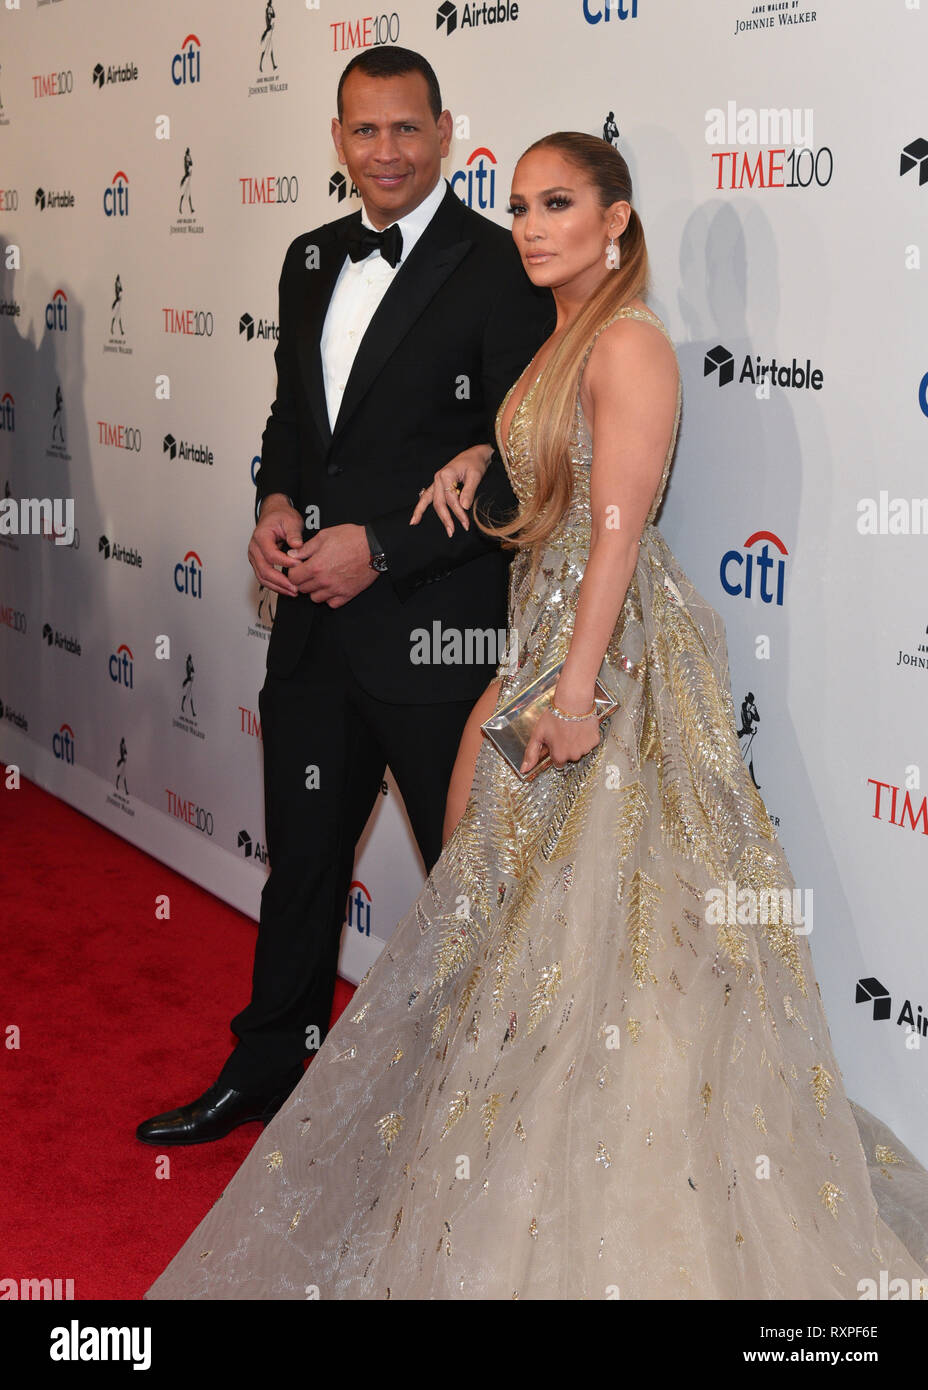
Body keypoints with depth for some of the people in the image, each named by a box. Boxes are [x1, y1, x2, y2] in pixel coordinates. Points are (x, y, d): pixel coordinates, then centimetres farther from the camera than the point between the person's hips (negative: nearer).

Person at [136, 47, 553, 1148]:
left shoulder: (502, 269, -12)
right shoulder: (311, 260, 11)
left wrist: (382, 548, -18)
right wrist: (277, 502, 0)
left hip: (436, 632, -7)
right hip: (315, 625, 7)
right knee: (300, 862, 21)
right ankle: (265, 1072, 40)